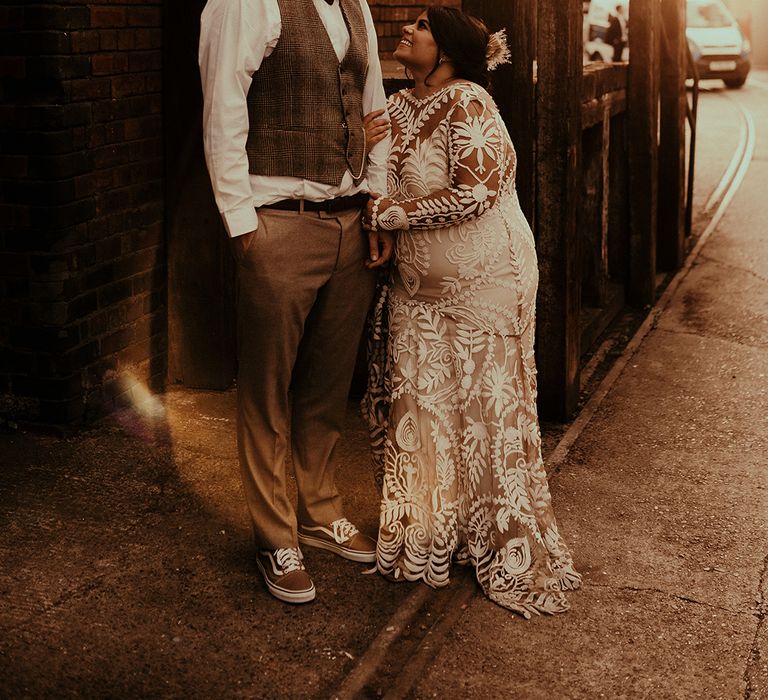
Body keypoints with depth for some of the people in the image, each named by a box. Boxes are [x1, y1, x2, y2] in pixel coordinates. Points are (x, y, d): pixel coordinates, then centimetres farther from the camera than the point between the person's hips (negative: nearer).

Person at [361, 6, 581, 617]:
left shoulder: (467, 102, -16)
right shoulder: (398, 108, 8)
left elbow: (474, 193, -23)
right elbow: (382, 183, 22)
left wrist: (392, 215, -17)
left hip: (485, 282, -7)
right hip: (418, 286, 7)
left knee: (487, 411, -1)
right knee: (417, 408, 7)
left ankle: (517, 557, 12)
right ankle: (424, 538, 21)